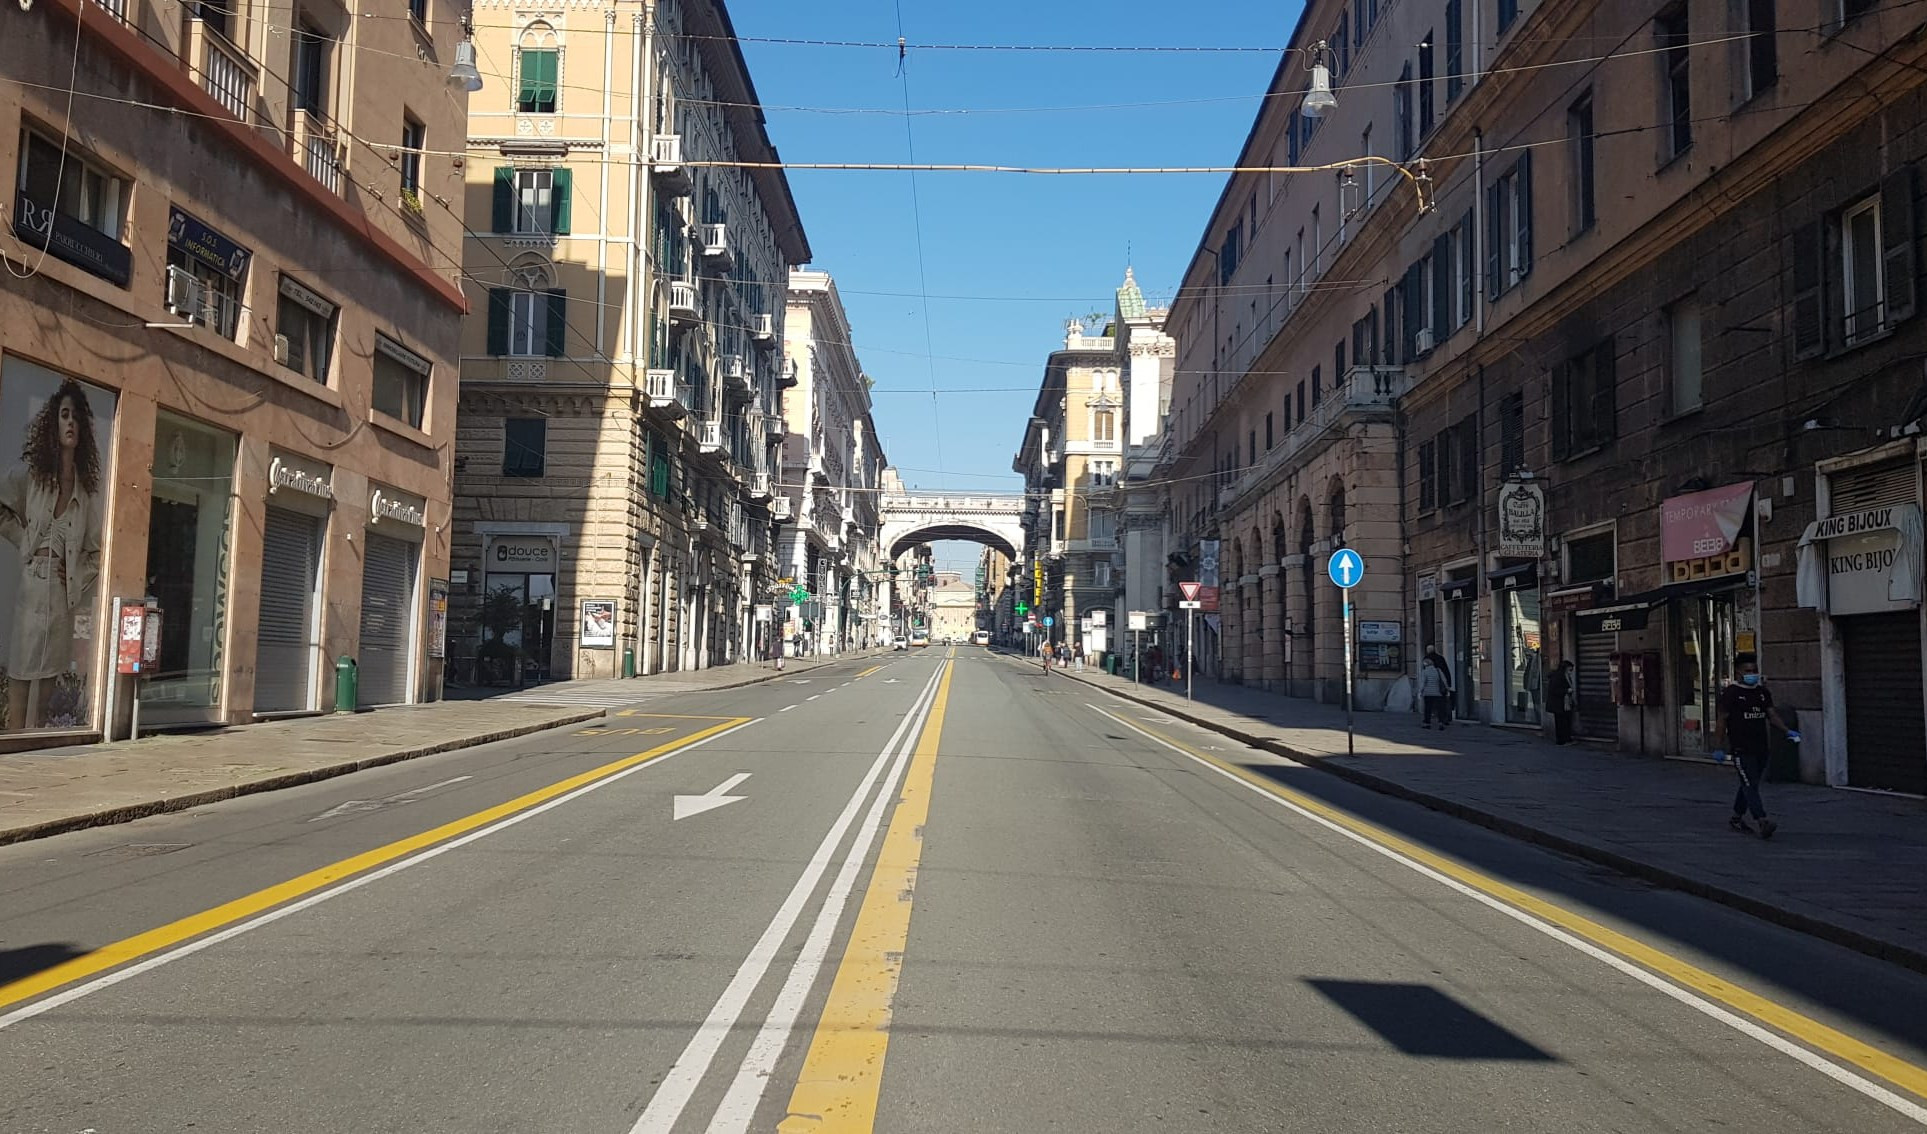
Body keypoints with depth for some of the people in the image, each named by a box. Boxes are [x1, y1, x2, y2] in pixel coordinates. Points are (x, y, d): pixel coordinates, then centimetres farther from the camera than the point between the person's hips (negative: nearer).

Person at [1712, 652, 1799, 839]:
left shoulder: (1763, 691, 11)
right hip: (1741, 750, -7)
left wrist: (1787, 731, -9)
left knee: (1749, 785, 15)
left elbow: (1772, 715, 10)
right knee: (1750, 786, -12)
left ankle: (1736, 819, 27)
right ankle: (1763, 823, -21)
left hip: (1760, 748, 7)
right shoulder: (1731, 693, -7)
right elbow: (1722, 720, -6)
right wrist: (1718, 748, -9)